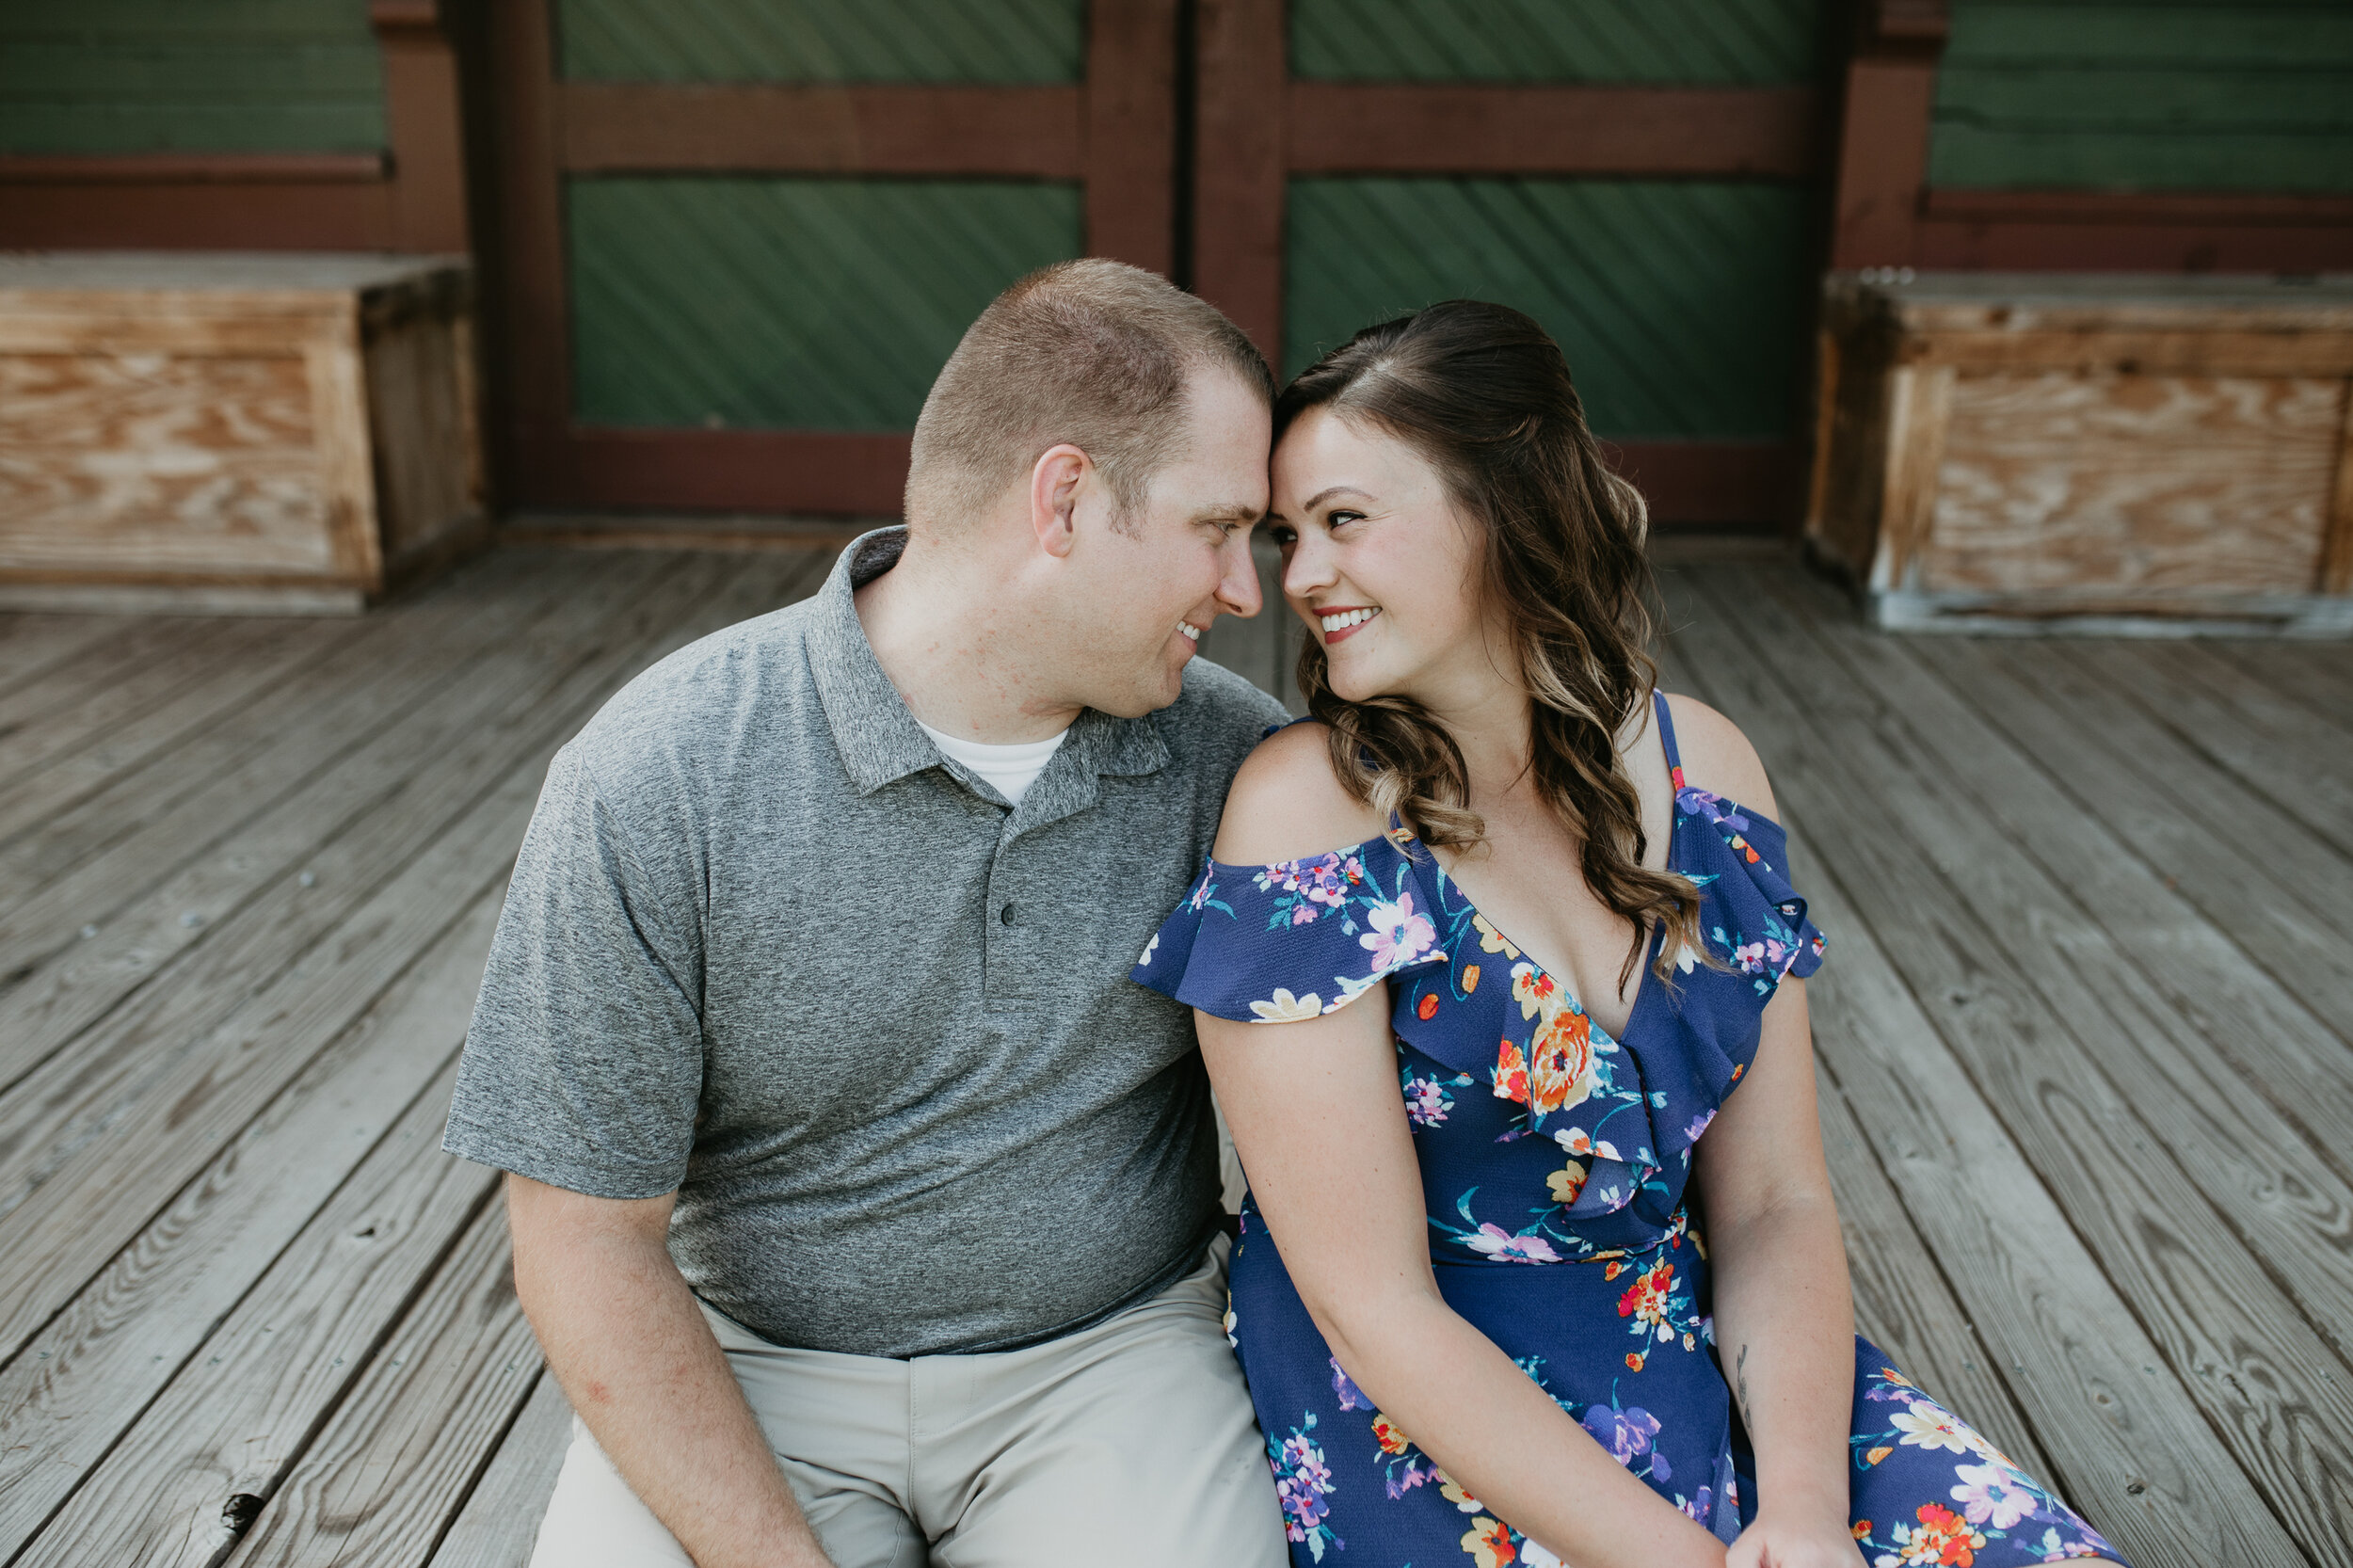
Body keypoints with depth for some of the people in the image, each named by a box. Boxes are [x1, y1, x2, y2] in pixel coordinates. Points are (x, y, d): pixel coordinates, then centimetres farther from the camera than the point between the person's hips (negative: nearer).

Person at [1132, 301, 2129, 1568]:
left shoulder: (1700, 765, -1)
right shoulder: (1304, 809, -15)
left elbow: (1772, 1199, 0)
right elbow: (1375, 1305, -16)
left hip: (1702, 1347, 4)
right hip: (1420, 1407, -4)